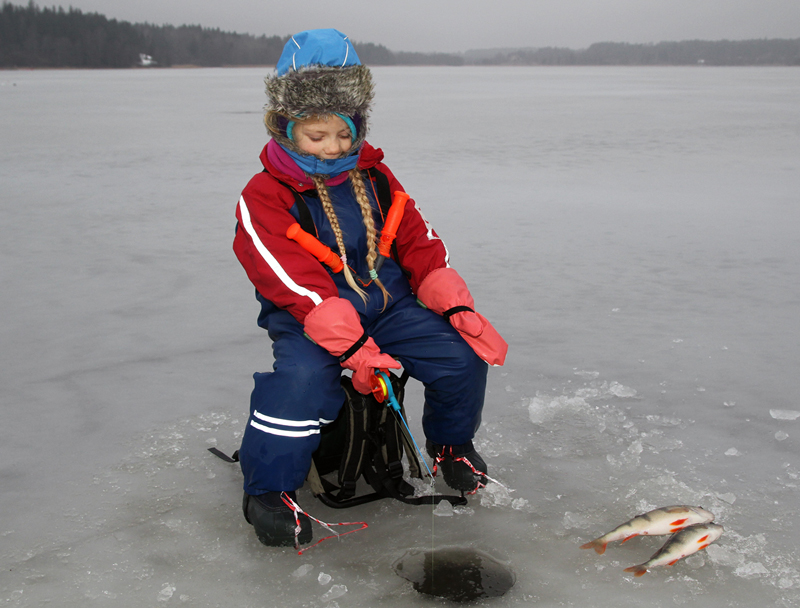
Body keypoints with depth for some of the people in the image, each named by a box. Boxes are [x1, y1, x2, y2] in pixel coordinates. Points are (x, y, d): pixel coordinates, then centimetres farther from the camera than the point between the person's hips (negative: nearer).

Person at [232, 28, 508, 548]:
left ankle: (451, 442, 17)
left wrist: (459, 307, -9)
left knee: (464, 353, -15)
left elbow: (420, 243, 7)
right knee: (303, 377, -36)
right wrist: (352, 346, -32)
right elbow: (299, 285, -21)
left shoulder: (374, 177, 8)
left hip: (388, 304, 5)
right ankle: (269, 488, -12)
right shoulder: (264, 197, -10)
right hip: (310, 323, -4)